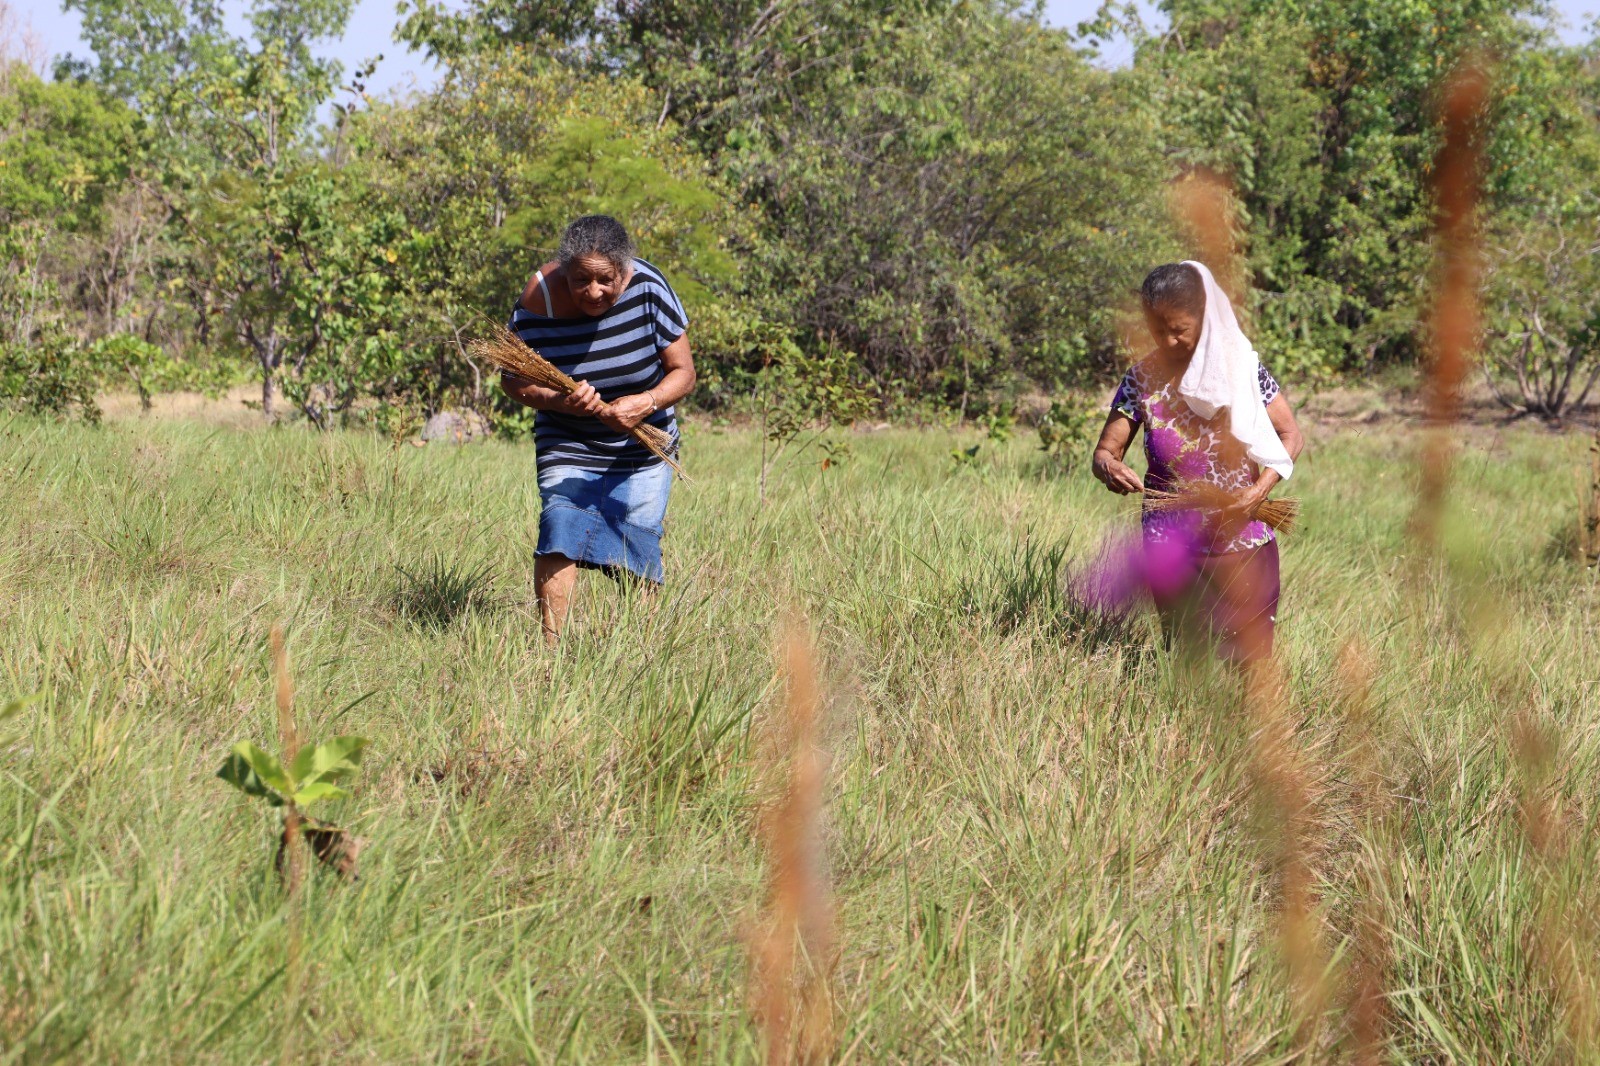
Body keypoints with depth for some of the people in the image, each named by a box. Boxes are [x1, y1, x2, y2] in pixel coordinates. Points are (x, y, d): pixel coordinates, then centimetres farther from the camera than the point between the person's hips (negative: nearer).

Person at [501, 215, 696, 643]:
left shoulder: (648, 289, -18)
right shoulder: (538, 304, -20)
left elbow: (683, 372, -11)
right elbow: (513, 380, -6)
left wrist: (646, 403, -31)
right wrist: (558, 401, -26)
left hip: (643, 449, 1)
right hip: (568, 446, -1)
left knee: (637, 552, 0)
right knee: (560, 532, -19)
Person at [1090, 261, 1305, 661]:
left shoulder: (1240, 366, -6)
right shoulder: (1141, 380, -1)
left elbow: (1290, 436, -2)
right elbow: (1106, 449, -1)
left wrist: (1260, 489, -19)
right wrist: (1108, 467, -26)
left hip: (1240, 539, -2)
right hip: (1170, 545, 2)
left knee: (1250, 658, -1)